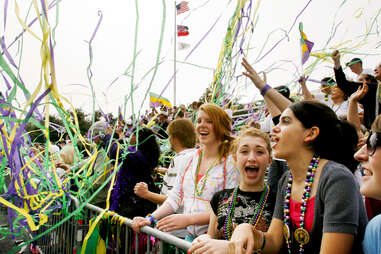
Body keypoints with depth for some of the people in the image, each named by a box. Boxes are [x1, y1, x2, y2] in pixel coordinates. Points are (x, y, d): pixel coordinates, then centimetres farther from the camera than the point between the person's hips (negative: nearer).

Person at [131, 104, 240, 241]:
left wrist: (189, 218, -27)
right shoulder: (191, 158, 6)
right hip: (190, 237, 5)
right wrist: (151, 218, -4)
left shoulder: (231, 162, -13)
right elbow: (176, 196, 8)